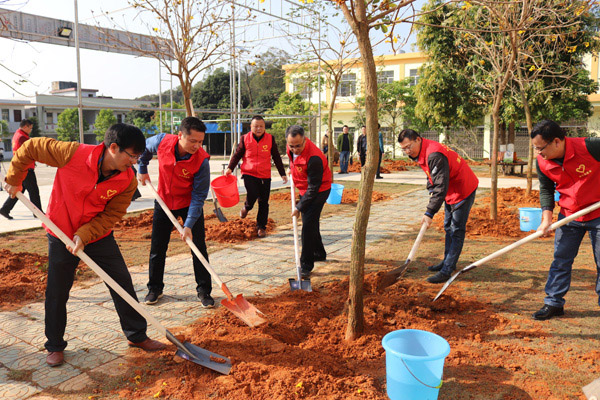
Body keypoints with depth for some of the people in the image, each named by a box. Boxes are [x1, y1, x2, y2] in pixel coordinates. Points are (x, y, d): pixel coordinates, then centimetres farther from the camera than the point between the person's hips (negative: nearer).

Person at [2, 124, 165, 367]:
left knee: (123, 283, 2)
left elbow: (111, 215, -14)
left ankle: (137, 335, 19)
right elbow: (30, 148, -11)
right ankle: (55, 346, 27)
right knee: (56, 292, 7)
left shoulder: (128, 181, -19)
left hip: (99, 236, 2)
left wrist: (84, 235, -27)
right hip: (61, 235, -2)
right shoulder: (73, 154, -27)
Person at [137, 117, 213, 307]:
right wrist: (142, 170, 9)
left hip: (190, 204, -2)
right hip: (164, 201, 3)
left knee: (198, 247, -4)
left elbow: (198, 197, -24)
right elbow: (144, 147, 6)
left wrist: (189, 225, -29)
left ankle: (204, 291, 10)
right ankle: (155, 288, 25)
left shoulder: (202, 160, -28)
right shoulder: (161, 141, -21)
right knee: (157, 247, 8)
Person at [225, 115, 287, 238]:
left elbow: (276, 157, 10)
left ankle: (261, 227, 19)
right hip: (249, 174, -1)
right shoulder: (245, 139, 2)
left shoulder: (270, 139, 4)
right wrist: (230, 168, -6)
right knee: (252, 195, -22)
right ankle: (246, 207, 14)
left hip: (265, 176, 2)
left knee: (263, 202, 4)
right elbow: (237, 154, 9)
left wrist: (282, 174, 9)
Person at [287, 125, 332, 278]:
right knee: (310, 224, 19)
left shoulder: (314, 158, -35)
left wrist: (299, 207, -25)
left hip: (319, 191, -9)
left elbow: (313, 188, -29)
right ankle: (319, 253, 38)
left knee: (308, 225, -14)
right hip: (304, 189, 9)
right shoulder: (291, 148, -10)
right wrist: (292, 170, 21)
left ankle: (306, 266, -5)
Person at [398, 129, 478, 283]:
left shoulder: (434, 155, -31)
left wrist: (429, 213, -32)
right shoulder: (422, 153, 2)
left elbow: (441, 187, -33)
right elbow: (432, 178, 18)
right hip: (452, 191, 11)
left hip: (463, 190, -11)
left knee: (456, 231, -8)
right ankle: (448, 262, 31)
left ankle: (446, 271, -7)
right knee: (448, 227, 19)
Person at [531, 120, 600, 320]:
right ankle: (554, 302, 15)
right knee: (561, 260, 6)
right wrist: (547, 217, -7)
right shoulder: (542, 162, -9)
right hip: (569, 216, 4)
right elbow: (546, 190, 4)